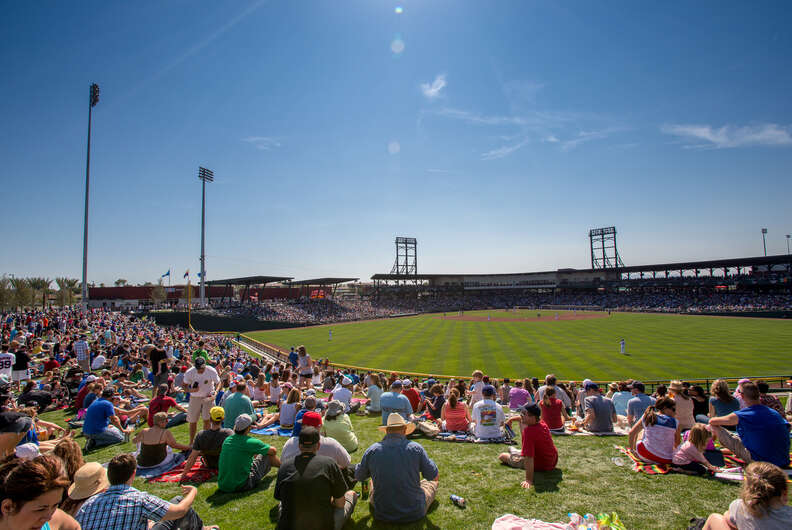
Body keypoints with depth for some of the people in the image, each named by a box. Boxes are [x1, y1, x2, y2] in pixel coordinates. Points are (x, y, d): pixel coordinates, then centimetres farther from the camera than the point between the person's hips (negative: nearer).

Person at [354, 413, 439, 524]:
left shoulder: (372, 450, -11)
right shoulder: (416, 448, -15)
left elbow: (358, 477, 6)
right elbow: (435, 477, -3)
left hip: (382, 516, 2)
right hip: (415, 514, -2)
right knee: (433, 482, 27)